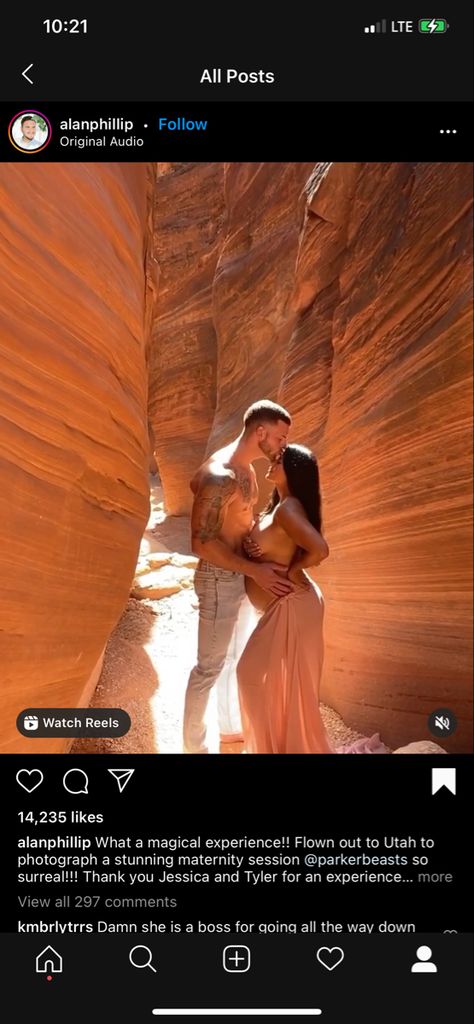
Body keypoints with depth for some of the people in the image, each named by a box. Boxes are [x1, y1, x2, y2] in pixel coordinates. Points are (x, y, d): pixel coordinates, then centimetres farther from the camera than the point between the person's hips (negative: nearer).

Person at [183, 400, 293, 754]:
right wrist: (255, 570, -27)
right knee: (210, 666, 3)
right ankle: (194, 746, 18)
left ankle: (232, 730, 42)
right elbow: (202, 542, -27)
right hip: (220, 579, -10)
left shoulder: (244, 466, 3)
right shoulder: (222, 476, -28)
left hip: (240, 575, 10)